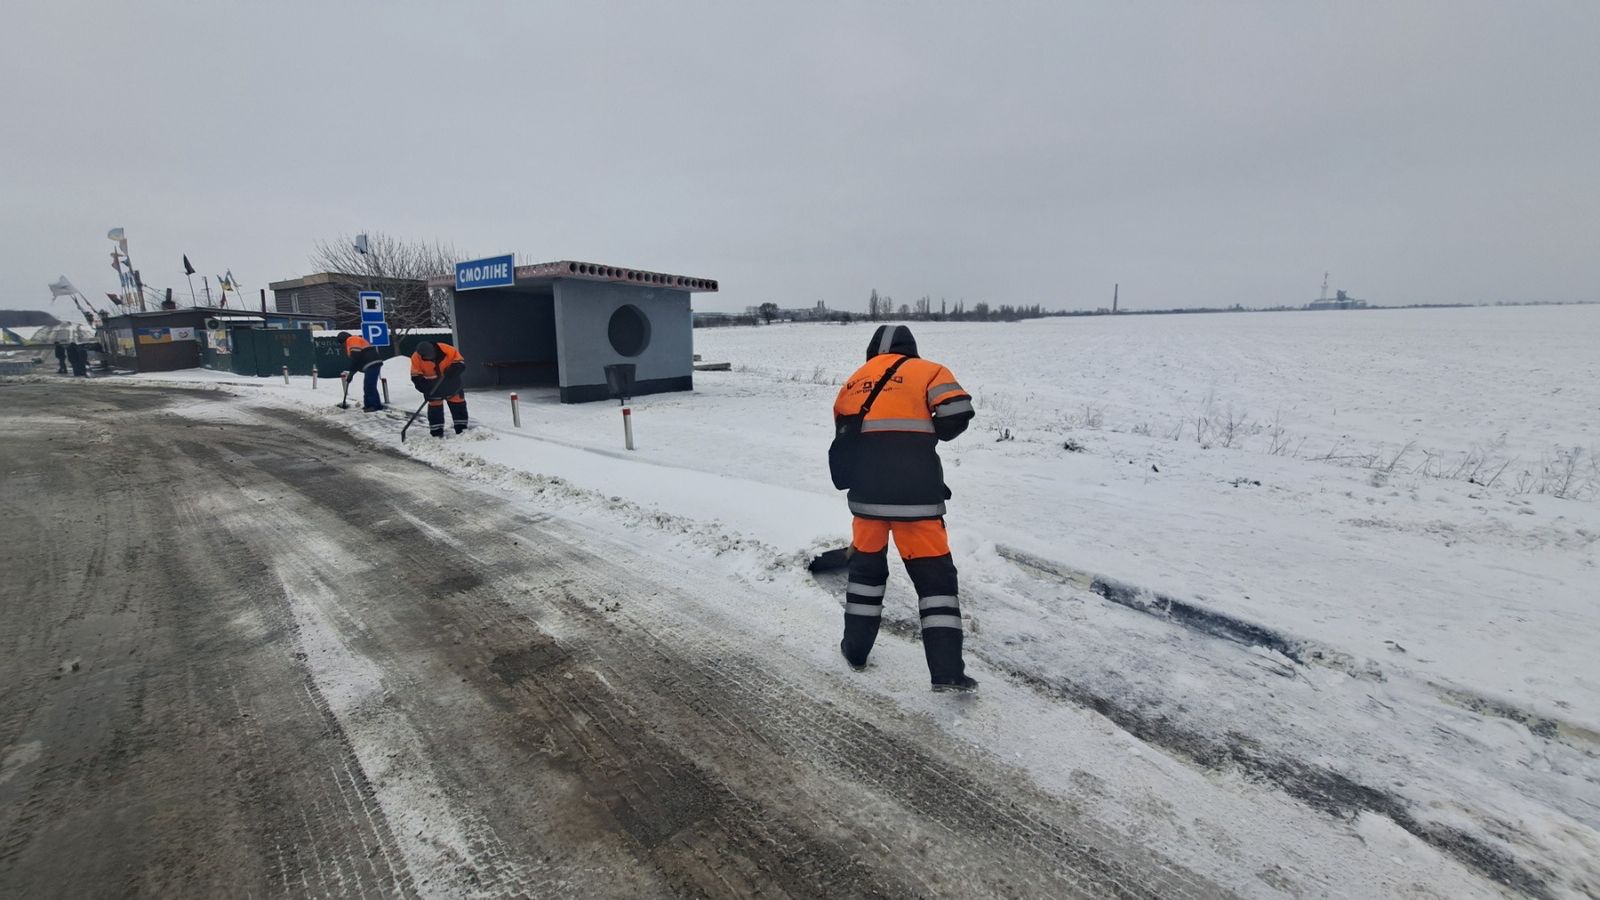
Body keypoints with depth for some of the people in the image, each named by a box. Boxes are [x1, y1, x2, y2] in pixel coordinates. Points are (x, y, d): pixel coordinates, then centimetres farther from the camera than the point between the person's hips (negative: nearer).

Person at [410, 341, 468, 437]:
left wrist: (453, 369, -37)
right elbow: (416, 376, -12)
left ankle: (461, 428, 15)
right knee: (435, 404, 1)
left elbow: (461, 363, -17)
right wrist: (426, 389, -24)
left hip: (451, 381, 0)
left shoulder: (447, 350, -25)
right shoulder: (416, 358, -18)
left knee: (457, 401, 4)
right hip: (432, 383, 0)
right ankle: (436, 431, 8)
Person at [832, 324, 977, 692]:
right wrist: (928, 434, 10)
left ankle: (855, 649, 30)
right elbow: (958, 412, -10)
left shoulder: (851, 383, 19)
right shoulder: (926, 370, 6)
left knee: (866, 566, 22)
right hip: (915, 494, -3)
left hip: (866, 493, 4)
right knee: (935, 577, 6)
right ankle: (947, 671, 6)